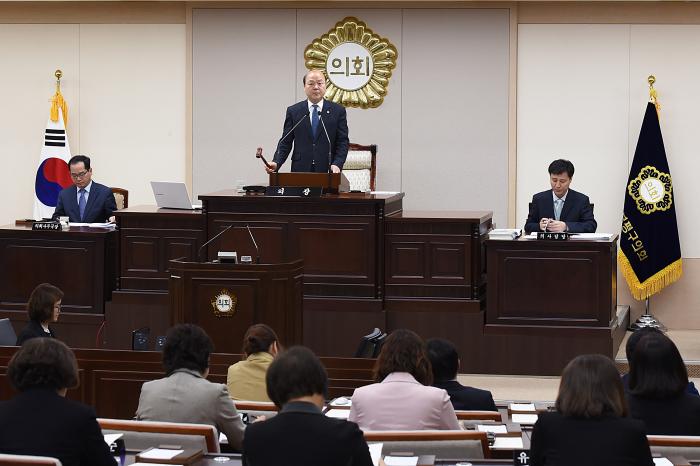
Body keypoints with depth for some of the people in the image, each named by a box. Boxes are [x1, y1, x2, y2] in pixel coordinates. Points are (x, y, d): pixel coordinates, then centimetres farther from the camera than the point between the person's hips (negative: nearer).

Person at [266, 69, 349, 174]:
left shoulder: (338, 111, 6)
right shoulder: (293, 111, 8)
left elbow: (343, 142, 3)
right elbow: (285, 142, 6)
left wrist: (337, 164, -14)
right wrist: (276, 163, -10)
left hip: (327, 171, -1)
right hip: (300, 170, 1)